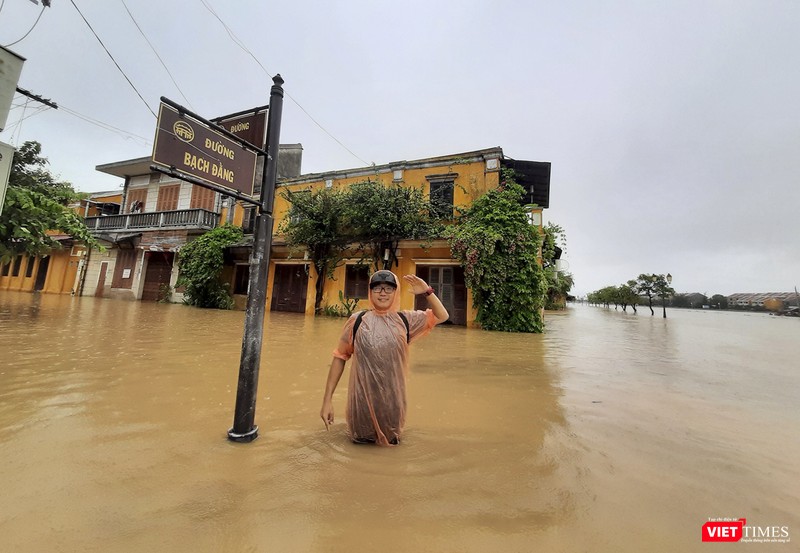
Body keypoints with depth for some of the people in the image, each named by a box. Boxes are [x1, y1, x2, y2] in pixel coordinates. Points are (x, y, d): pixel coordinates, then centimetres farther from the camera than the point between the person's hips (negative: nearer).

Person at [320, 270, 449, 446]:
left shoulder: (405, 320, -3)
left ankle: (390, 436, 53)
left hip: (392, 398, 2)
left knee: (391, 439, 21)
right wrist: (327, 399, -6)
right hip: (363, 397, -1)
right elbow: (340, 357, -4)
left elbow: (442, 316, 5)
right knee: (360, 438, 18)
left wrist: (427, 291, -10)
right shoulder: (358, 320, -8)